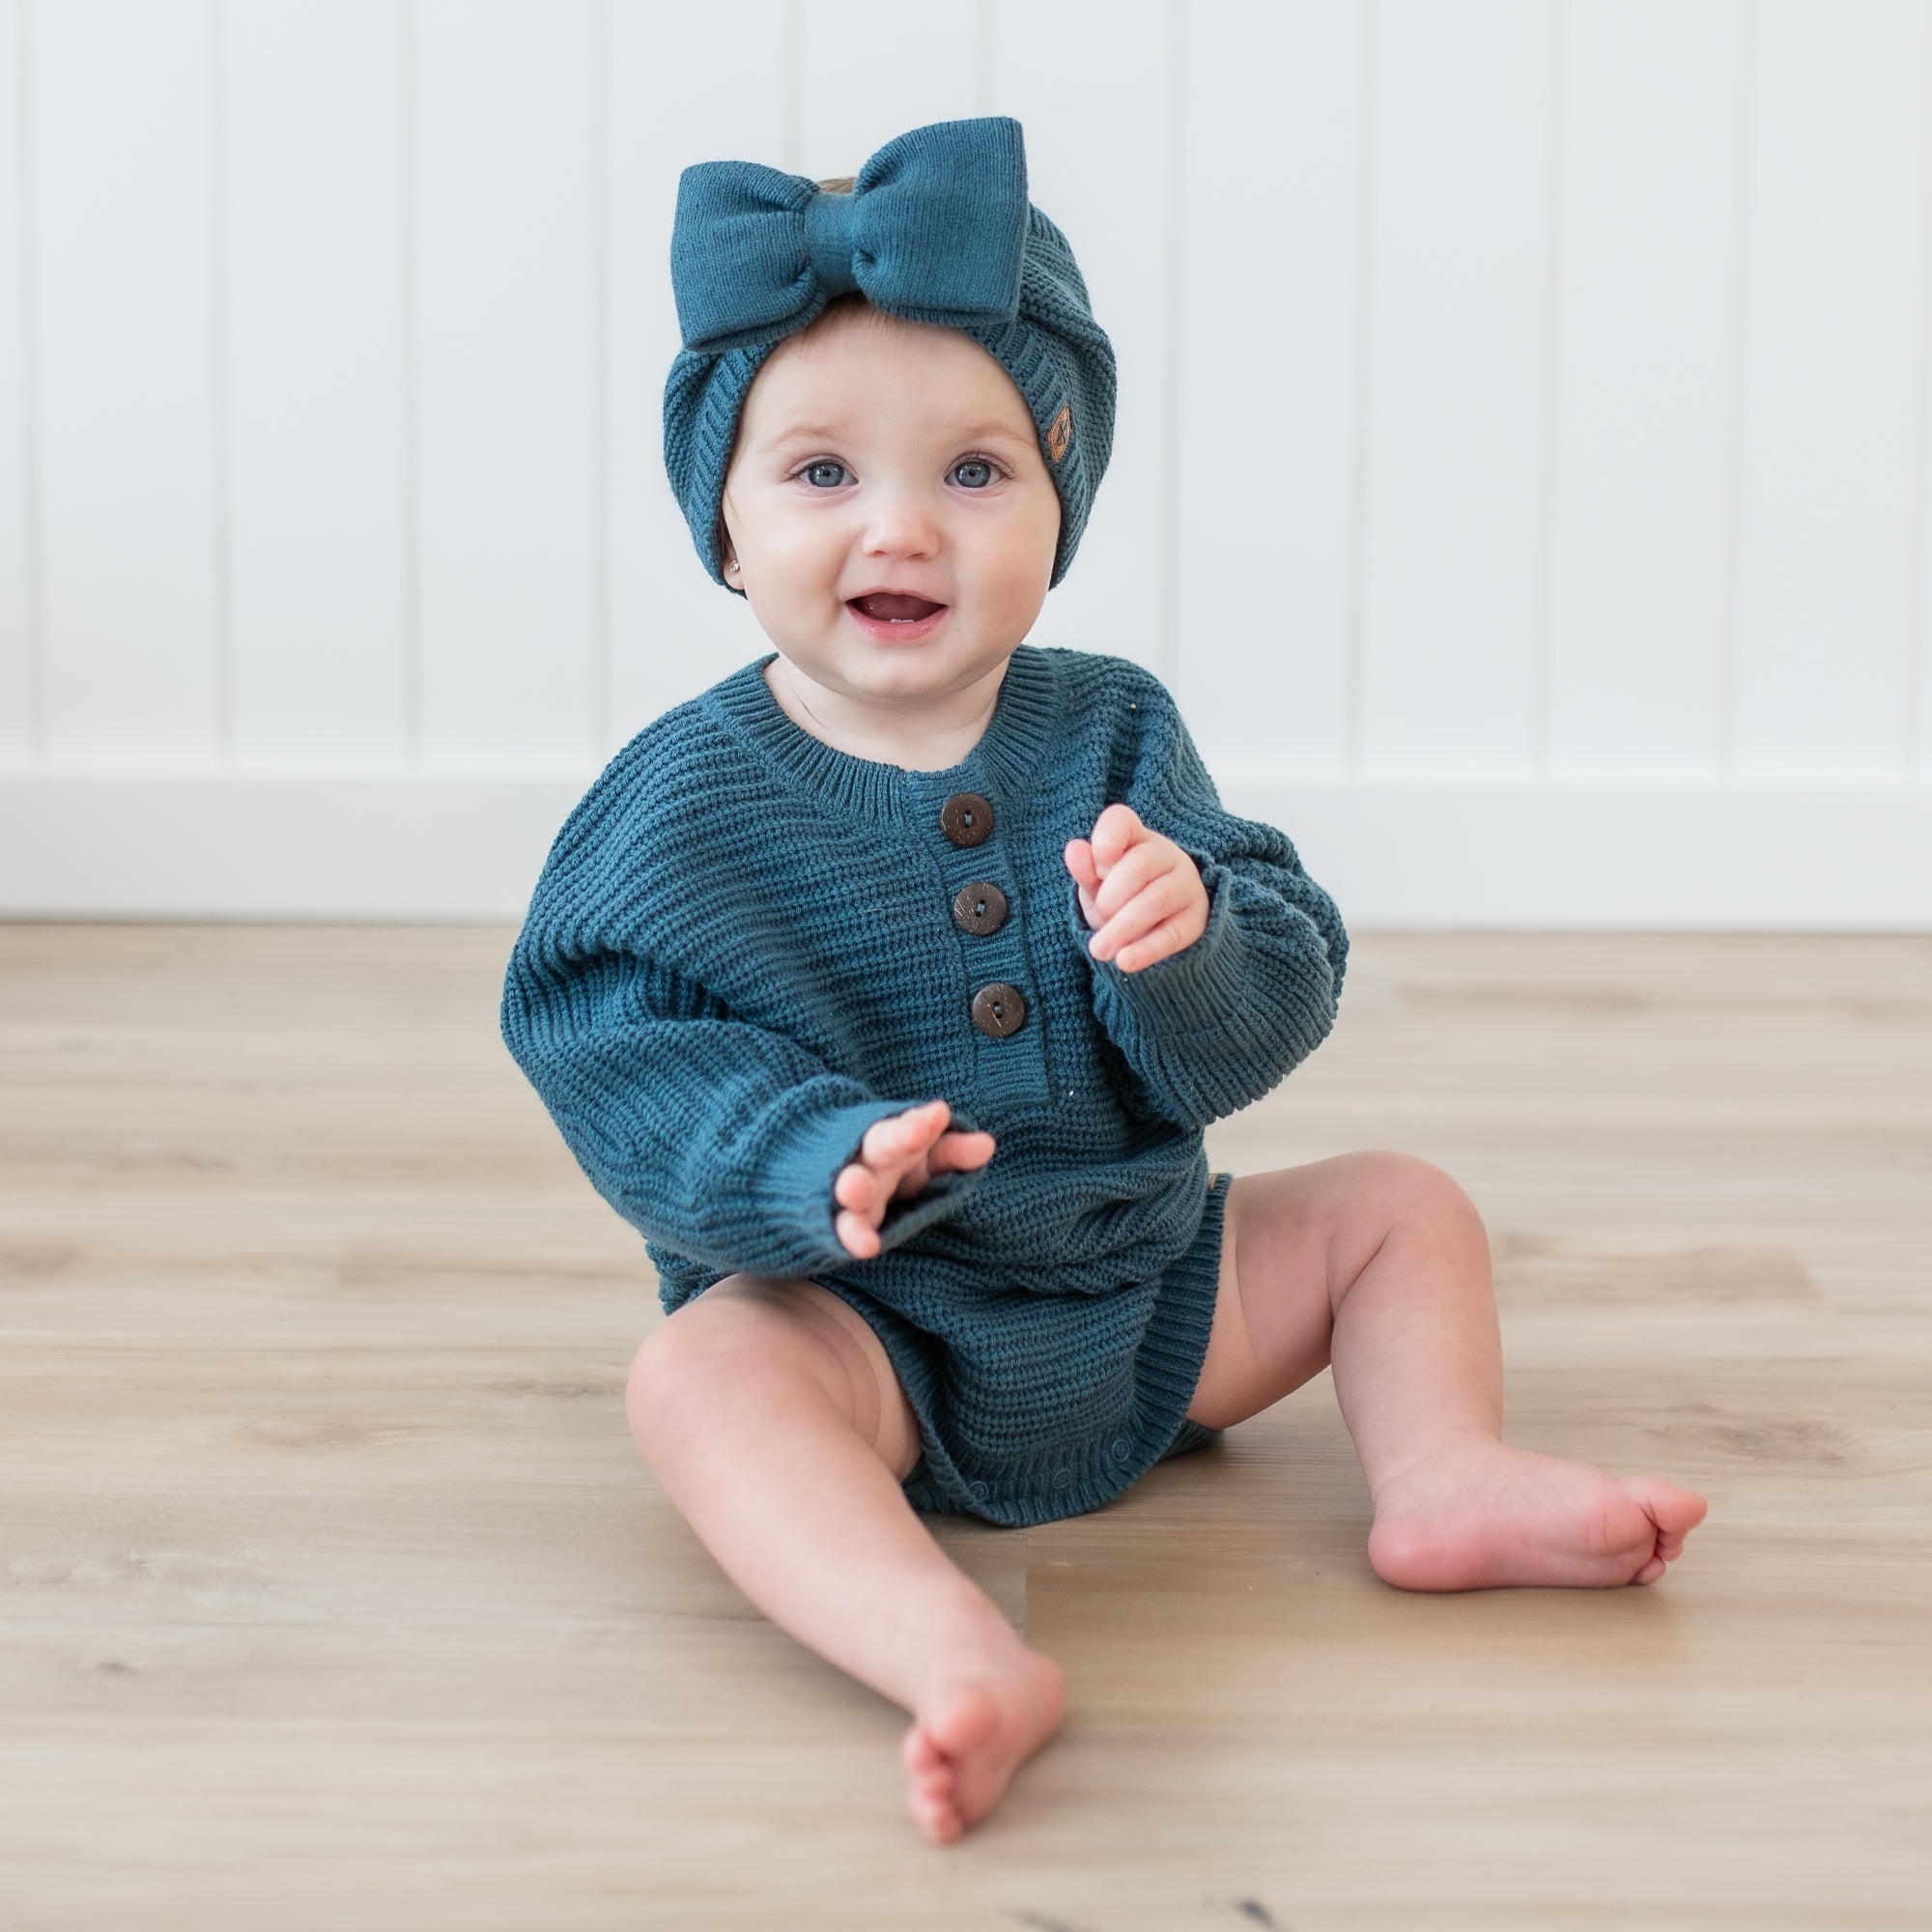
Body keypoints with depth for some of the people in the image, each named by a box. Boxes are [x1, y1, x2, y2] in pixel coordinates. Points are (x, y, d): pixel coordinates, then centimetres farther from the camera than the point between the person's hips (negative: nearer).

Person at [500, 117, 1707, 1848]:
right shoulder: (688, 800, -10)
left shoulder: (1112, 738, 0)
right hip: (857, 1312, -4)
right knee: (699, 1370, -35)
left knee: (1402, 1207, 6)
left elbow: (1275, 1014, -6)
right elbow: (621, 1069, -18)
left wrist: (1186, 938, -30)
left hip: (1142, 1284, 5)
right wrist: (819, 1161, -36)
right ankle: (961, 1659, -52)